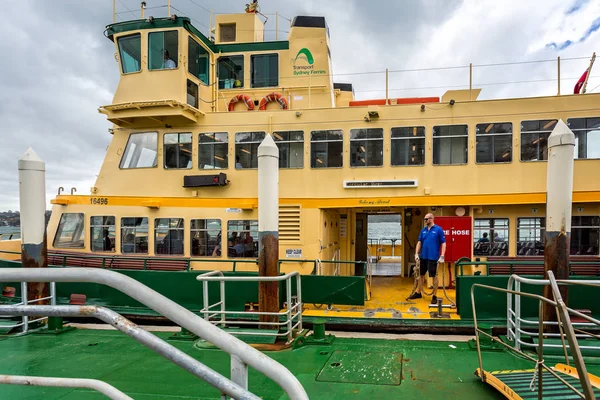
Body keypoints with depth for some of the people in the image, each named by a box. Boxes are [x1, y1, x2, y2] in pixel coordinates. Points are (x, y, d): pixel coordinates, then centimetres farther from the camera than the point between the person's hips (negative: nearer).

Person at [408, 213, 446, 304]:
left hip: (433, 257, -5)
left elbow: (443, 243, -9)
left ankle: (434, 296, 14)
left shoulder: (438, 230, -8)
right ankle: (418, 293, 27)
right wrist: (416, 254, 1)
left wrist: (442, 256, -15)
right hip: (423, 256, 6)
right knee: (421, 274, 14)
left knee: (434, 276, 4)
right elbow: (419, 242, 10)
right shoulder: (423, 230, 7)